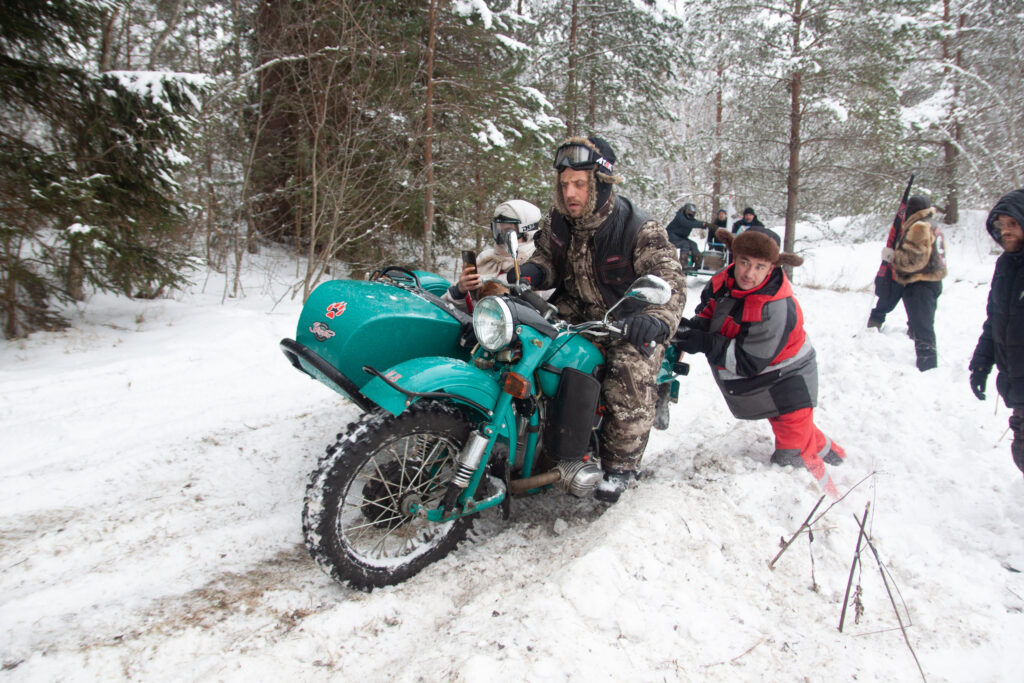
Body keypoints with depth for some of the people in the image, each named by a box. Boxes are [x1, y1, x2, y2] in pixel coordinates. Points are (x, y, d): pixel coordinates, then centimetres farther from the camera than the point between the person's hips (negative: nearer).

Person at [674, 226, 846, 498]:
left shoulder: (775, 308, -31)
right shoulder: (724, 281, -10)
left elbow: (750, 362, -28)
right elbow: (708, 310, 9)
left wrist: (706, 344, -30)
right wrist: (694, 328, -13)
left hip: (785, 381, -7)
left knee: (794, 453, -6)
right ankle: (824, 449, 41)